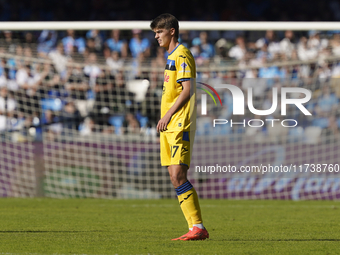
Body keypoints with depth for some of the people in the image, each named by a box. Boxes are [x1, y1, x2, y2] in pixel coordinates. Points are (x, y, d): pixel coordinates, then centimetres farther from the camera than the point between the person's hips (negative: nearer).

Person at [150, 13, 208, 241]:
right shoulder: (172, 56, 21)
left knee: (178, 176, -16)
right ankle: (195, 228, 4)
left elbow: (187, 90, -17)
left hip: (180, 124, -10)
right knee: (176, 178, 4)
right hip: (170, 127, 10)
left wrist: (169, 114, -22)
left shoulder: (182, 55, -9)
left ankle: (198, 227, -16)